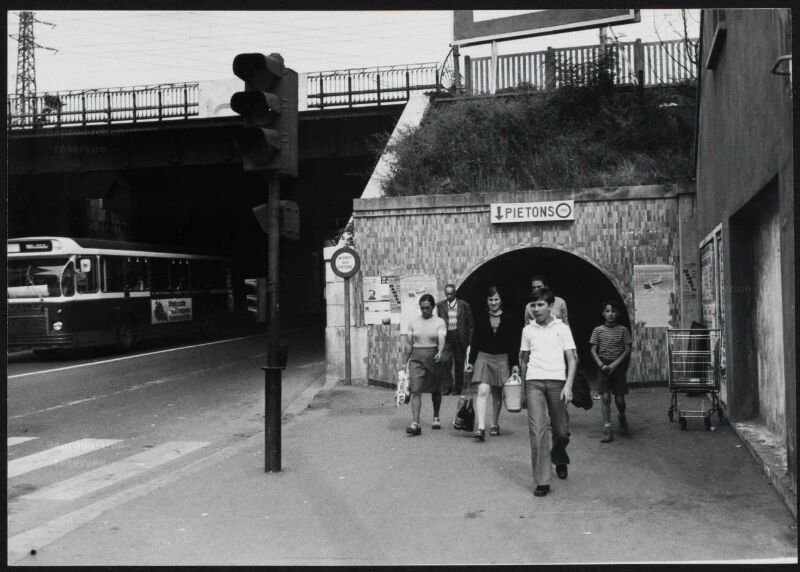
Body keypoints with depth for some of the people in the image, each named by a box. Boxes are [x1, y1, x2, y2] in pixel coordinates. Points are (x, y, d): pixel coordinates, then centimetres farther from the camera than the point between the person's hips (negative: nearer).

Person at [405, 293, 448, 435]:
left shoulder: (439, 322, -1)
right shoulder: (413, 322, 6)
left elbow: (441, 339, -16)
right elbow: (409, 343, 10)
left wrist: (440, 352, -34)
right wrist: (406, 361, 9)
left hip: (434, 358, -1)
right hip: (416, 358, 1)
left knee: (435, 390, 13)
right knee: (416, 391, -12)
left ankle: (436, 418, 34)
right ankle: (416, 424, -18)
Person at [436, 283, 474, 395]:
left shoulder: (464, 305, 2)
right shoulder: (440, 305, 7)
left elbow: (470, 325, 4)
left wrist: (469, 341, -2)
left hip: (459, 338, 0)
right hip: (446, 337, 0)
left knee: (459, 364, 5)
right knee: (446, 361, -14)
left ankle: (458, 388, 17)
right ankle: (447, 386, -1)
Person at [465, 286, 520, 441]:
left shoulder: (508, 319, 2)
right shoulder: (480, 317, 4)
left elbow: (513, 344, 4)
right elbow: (475, 341, 7)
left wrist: (514, 364, 0)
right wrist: (471, 361, 4)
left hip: (502, 359, 1)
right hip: (483, 357, -1)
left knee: (497, 394, 11)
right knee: (483, 391, -15)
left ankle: (494, 424, 27)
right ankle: (481, 427, -20)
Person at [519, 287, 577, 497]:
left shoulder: (562, 328, 6)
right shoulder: (527, 330, 11)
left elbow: (572, 359, 3)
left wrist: (568, 385, -8)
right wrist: (524, 385, 19)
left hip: (557, 381, -1)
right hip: (534, 382, 1)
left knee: (561, 431, 4)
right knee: (537, 429, -9)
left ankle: (559, 460, 38)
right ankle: (542, 481, -6)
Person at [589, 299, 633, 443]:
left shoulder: (622, 330, 1)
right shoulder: (598, 330, 3)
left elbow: (627, 350, -2)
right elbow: (593, 350, 2)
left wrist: (614, 364, -12)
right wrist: (601, 365, -12)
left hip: (619, 367, 0)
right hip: (604, 367, 0)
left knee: (619, 399, 0)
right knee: (606, 398, -7)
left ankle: (622, 418, 33)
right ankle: (607, 430, -4)